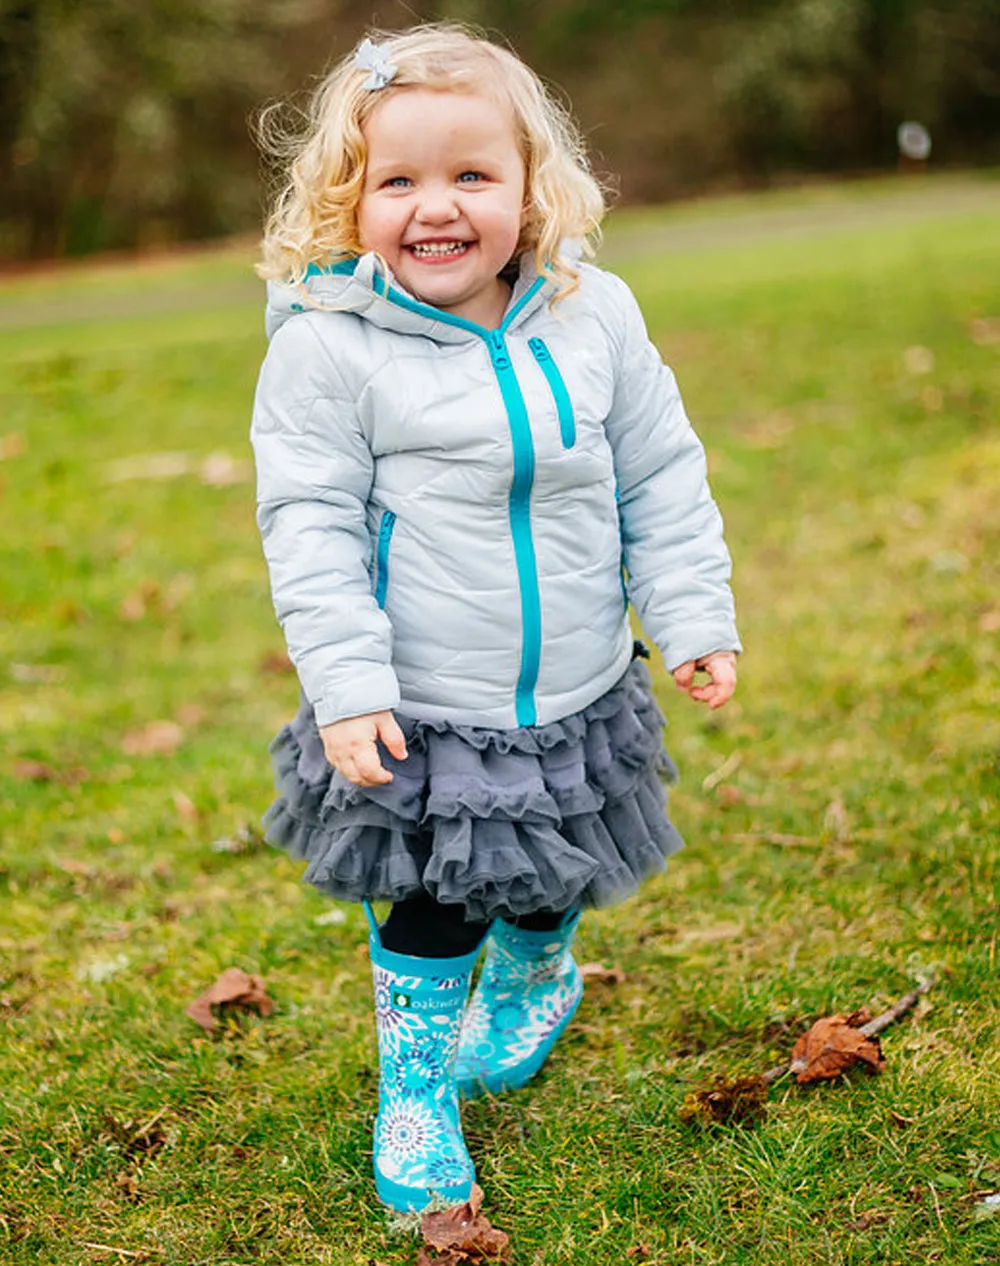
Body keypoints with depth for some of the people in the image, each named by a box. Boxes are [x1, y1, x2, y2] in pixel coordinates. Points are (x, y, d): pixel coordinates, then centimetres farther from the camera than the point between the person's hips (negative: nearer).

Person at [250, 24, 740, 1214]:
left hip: (579, 703, 4)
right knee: (433, 911, 6)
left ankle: (532, 983, 55)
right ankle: (414, 1090, 30)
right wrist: (346, 689, -17)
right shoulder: (327, 347, -14)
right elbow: (311, 528, -13)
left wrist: (696, 621, 2)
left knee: (550, 885, 22)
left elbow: (662, 482, 5)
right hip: (420, 715, -4)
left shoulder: (596, 317, -3)